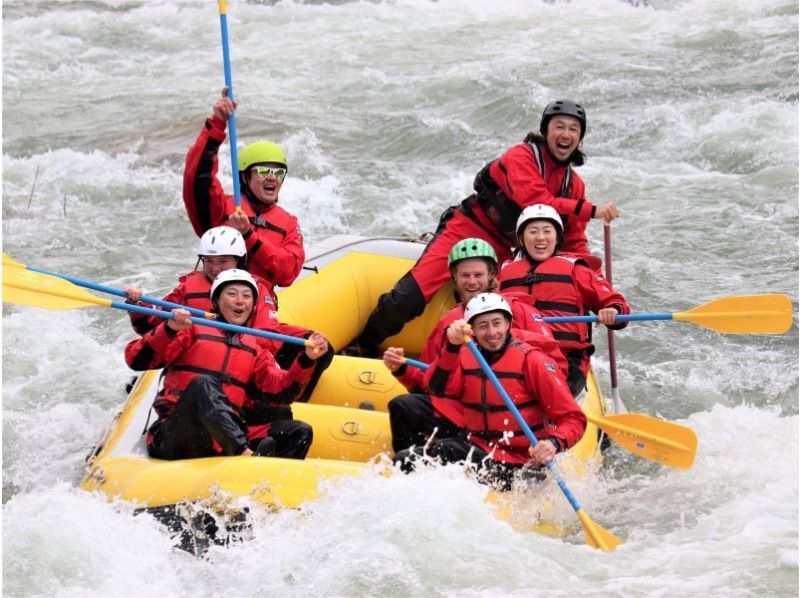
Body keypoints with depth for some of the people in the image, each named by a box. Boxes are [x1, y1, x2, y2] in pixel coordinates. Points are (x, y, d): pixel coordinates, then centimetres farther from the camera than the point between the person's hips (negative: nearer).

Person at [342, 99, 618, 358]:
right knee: (408, 299, -17)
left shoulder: (574, 185, 9)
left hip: (500, 253, 7)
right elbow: (534, 200, -30)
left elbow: (574, 244, 11)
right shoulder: (522, 157, -12)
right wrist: (591, 210, -33)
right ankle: (364, 345, 5)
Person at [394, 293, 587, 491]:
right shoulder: (465, 356, 6)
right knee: (406, 461, -12)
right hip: (477, 449, 4)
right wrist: (452, 346, -30)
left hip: (518, 465, -4)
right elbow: (438, 386, -15)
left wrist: (554, 443, -33)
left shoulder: (531, 360, -10)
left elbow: (574, 418, -13)